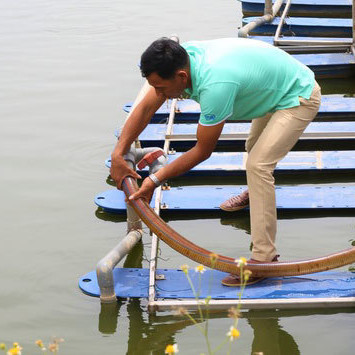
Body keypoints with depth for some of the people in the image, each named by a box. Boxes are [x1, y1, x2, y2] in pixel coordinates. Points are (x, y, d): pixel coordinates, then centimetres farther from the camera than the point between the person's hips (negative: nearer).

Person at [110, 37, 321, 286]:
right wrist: (118, 154, -15)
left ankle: (264, 257, -17)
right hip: (277, 89, 9)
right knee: (255, 146, 30)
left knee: (258, 164, -20)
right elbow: (146, 108, -8)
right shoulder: (183, 57, -16)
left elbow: (203, 151, -28)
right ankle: (254, 194, 61)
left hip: (300, 98, -9)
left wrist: (156, 180, -23)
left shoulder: (215, 86, -40)